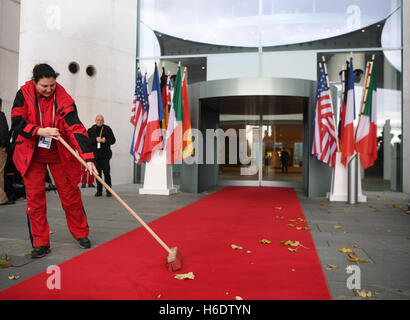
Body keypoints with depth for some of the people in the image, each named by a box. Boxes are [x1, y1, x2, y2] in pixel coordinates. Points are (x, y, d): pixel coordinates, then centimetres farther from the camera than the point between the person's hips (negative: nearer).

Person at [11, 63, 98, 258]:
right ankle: (40, 243, 14)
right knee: (35, 197, 1)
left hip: (59, 154, -1)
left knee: (70, 194, 4)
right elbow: (16, 123, -9)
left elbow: (76, 129, -23)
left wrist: (88, 158, -32)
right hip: (32, 154, 1)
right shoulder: (24, 94, -7)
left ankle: (81, 234, 22)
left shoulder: (63, 99, -14)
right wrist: (40, 131, -26)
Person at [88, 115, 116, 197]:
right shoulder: (91, 130, 11)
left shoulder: (107, 129, 6)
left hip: (105, 154, -2)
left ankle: (108, 190, 1)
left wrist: (106, 140, -16)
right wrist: (96, 139, -16)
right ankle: (99, 191, 15)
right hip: (95, 154, 2)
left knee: (106, 172, -5)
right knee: (97, 173, 6)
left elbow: (113, 140, 3)